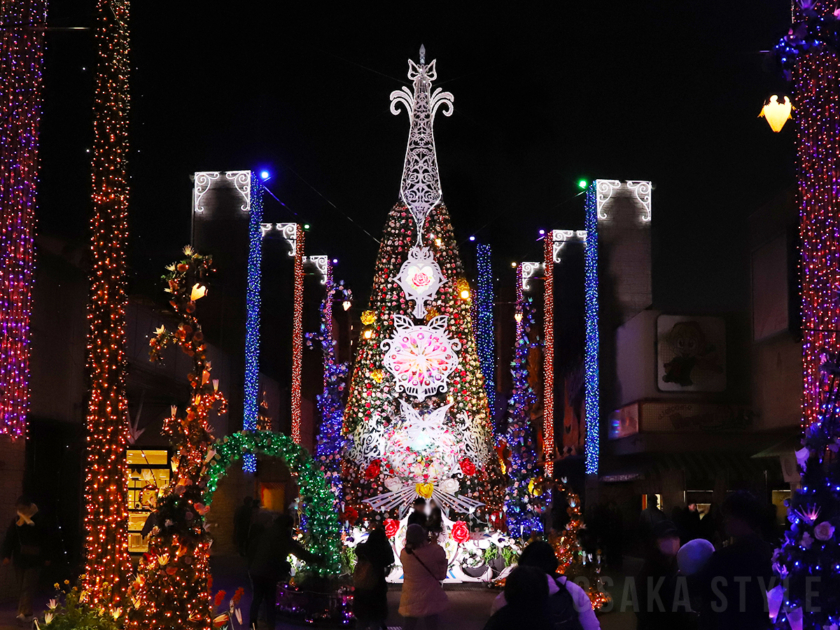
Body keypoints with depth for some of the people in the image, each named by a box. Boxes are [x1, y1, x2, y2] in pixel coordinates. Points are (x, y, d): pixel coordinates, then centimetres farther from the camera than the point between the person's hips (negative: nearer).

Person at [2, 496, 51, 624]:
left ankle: (24, 613, -15)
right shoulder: (16, 520, 4)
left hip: (33, 560, -3)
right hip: (19, 558, 3)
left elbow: (45, 540, 1)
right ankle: (26, 613, 17)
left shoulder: (38, 520, -2)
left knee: (28, 587, -10)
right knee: (23, 587, 8)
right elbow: (9, 539, 4)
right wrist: (6, 555, -5)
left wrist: (46, 558, 1)